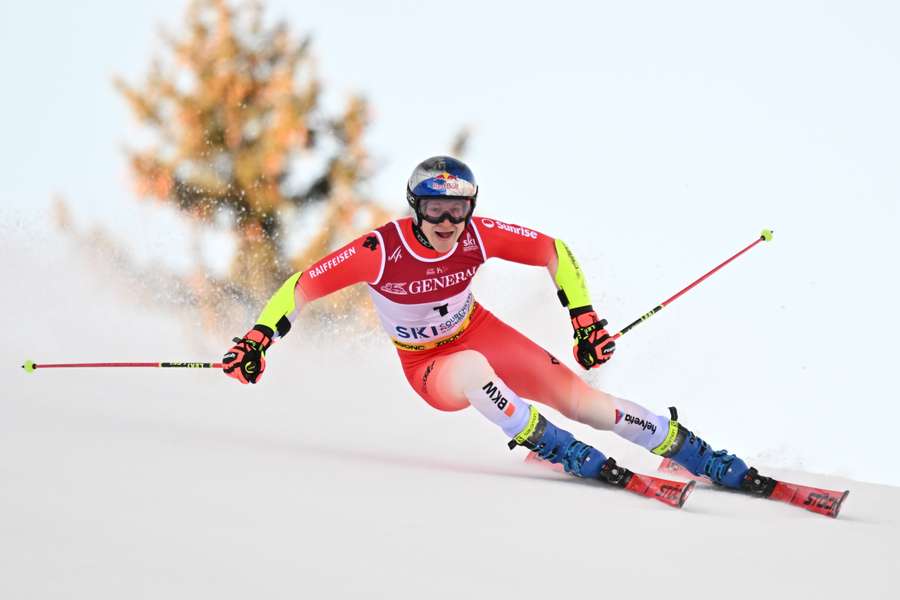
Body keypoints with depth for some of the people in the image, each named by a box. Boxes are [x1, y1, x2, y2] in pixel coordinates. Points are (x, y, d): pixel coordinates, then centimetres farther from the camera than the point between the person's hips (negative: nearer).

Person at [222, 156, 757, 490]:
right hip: (429, 366, -2)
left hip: (480, 332, 3)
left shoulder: (480, 235, -21)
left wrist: (585, 317, -16)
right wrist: (258, 339, -27)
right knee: (473, 372, -40)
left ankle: (705, 460, 1)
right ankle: (569, 456, -28)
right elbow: (302, 286, -20)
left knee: (582, 399, -10)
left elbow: (552, 252, -9)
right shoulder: (381, 251, -28)